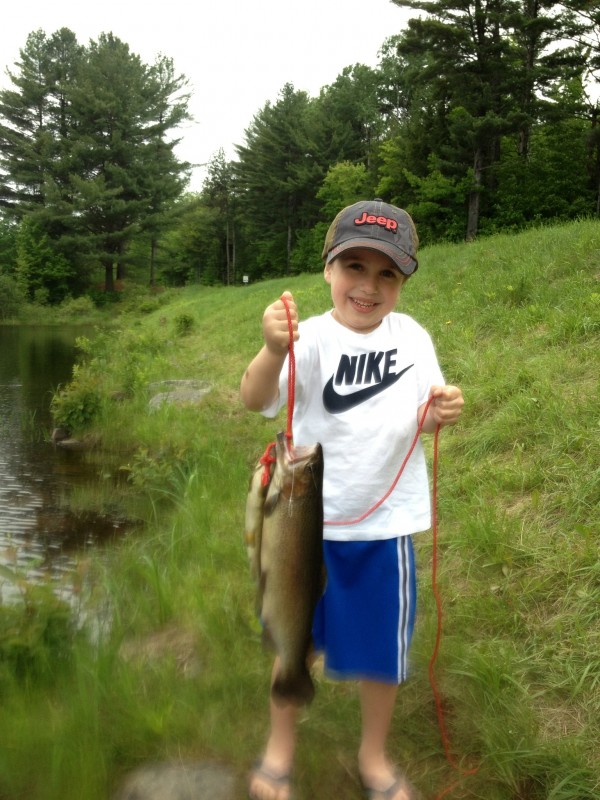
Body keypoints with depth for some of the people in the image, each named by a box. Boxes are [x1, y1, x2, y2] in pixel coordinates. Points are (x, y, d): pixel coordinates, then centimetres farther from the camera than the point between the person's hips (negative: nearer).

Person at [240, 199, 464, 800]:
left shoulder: (411, 336, -6)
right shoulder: (312, 339, -16)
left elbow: (421, 418, 2)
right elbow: (254, 400, -31)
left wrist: (443, 412, -21)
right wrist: (273, 351, -52)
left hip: (386, 522, 2)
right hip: (307, 518, -2)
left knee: (381, 646, 15)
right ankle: (280, 745, 41)